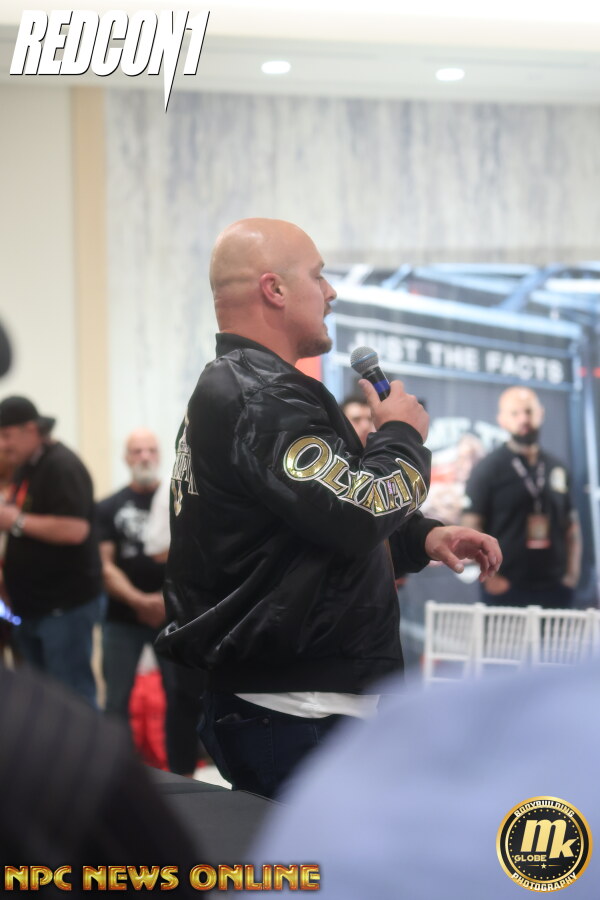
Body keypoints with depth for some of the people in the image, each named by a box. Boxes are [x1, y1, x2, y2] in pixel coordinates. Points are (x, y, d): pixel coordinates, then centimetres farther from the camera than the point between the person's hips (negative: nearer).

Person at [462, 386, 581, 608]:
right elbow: (471, 527, -5)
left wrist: (572, 573, 6)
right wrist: (489, 577, -12)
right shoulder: (488, 469, -1)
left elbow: (571, 526, 17)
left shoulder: (557, 468, 13)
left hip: (555, 589, 4)